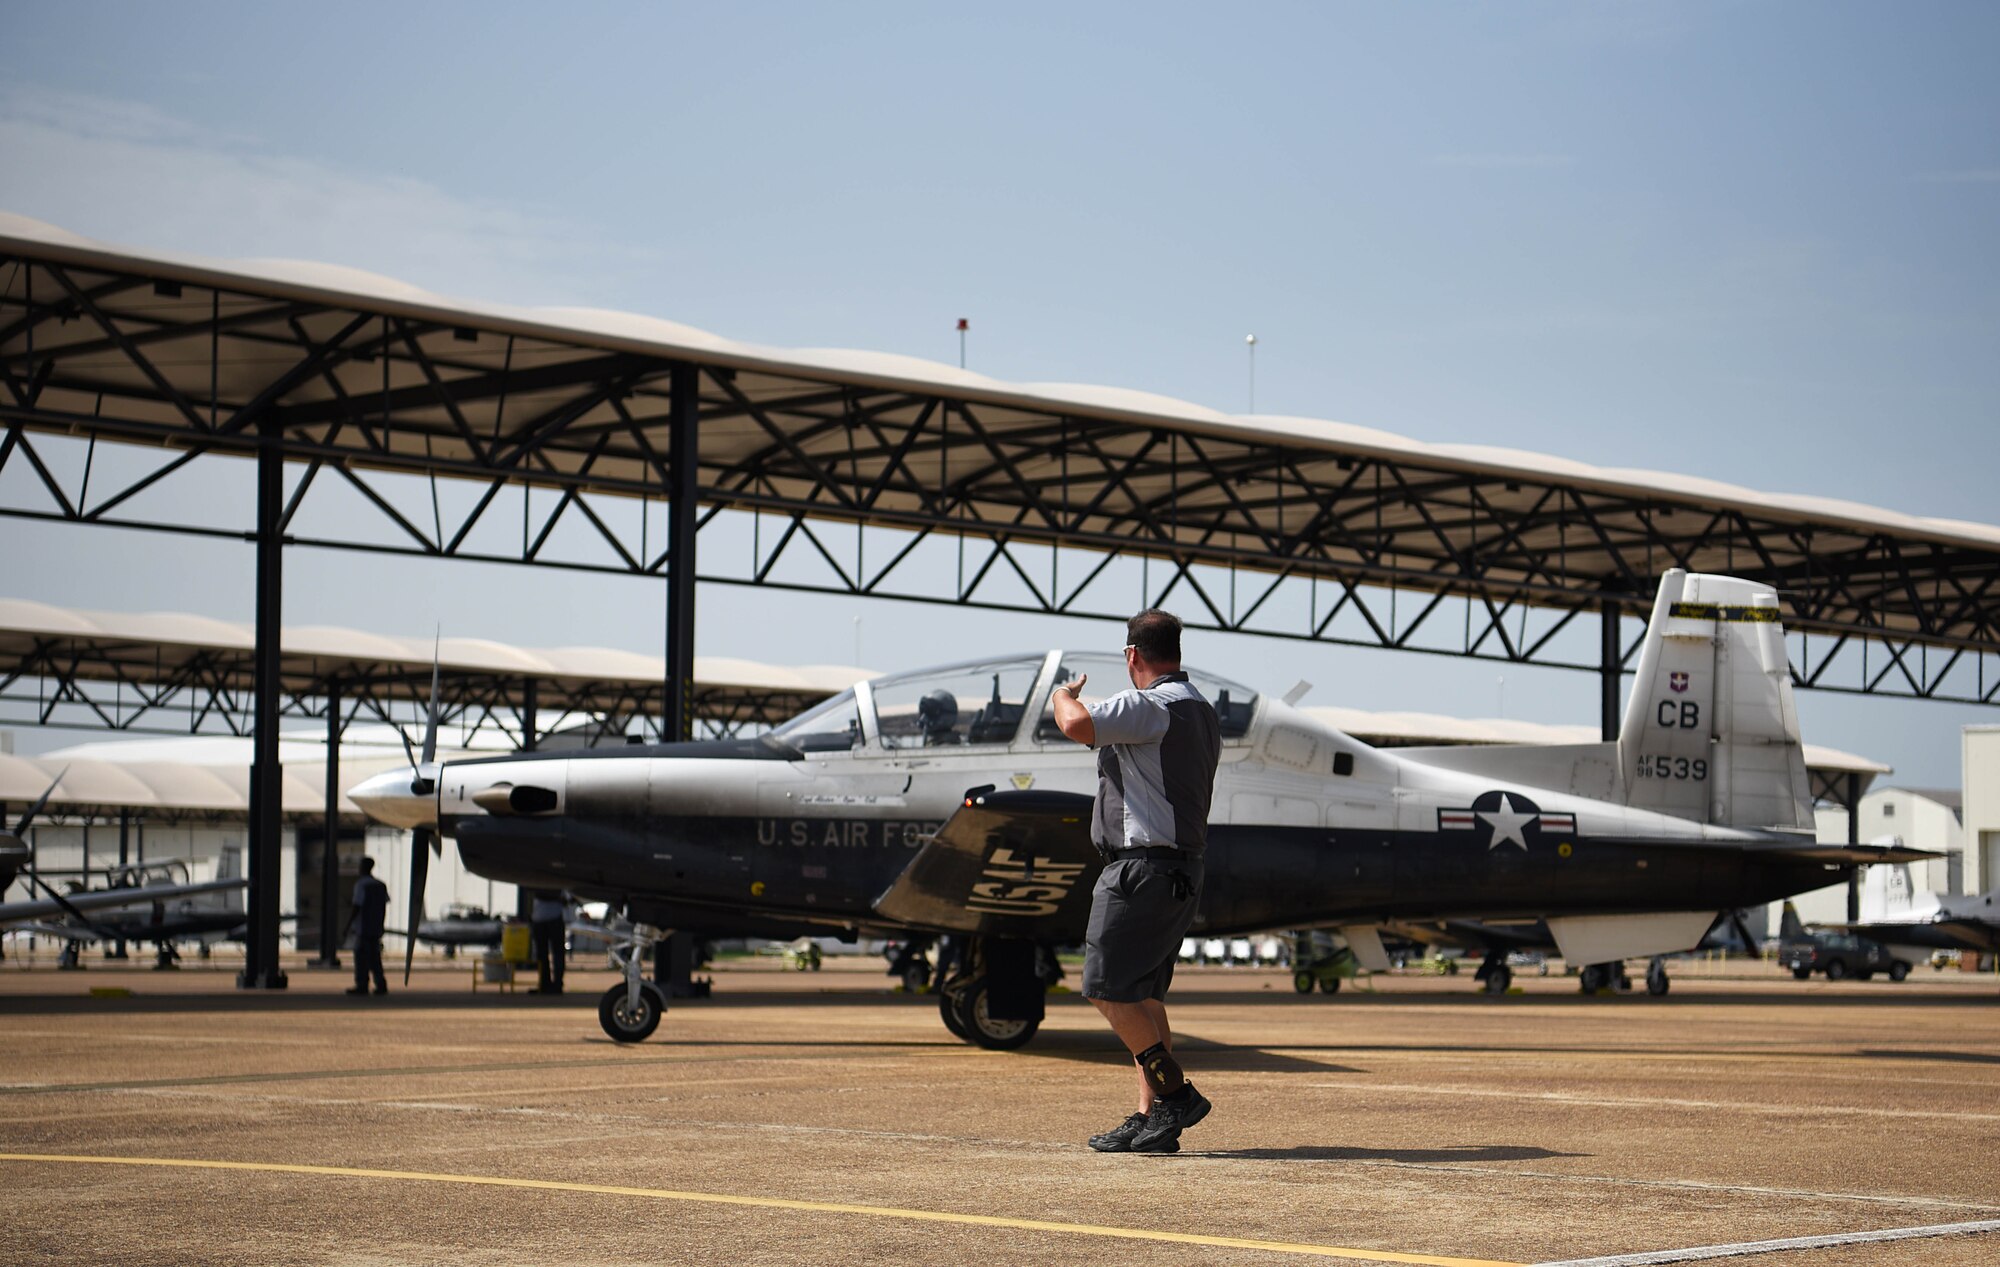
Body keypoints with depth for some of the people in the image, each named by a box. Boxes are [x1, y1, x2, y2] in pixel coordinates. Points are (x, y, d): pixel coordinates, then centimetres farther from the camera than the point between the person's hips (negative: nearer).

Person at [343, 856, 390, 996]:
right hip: (375, 928, 7)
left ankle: (362, 985, -3)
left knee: (361, 957, -2)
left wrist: (347, 925, -10)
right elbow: (384, 908, 13)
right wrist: (380, 927, 21)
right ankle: (381, 985, 6)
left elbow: (356, 907, -15)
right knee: (374, 957, 11)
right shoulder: (381, 885, 11)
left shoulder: (361, 885, -11)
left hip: (363, 927, -7)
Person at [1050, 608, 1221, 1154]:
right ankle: (1151, 1118, 11)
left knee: (1107, 987, -8)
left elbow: (1078, 725, -28)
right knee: (1143, 995, 12)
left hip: (1142, 869, -10)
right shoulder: (1203, 714, 18)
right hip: (1182, 870, 10)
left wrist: (1064, 695, -4)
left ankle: (1175, 1093, -8)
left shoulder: (1149, 707, -14)